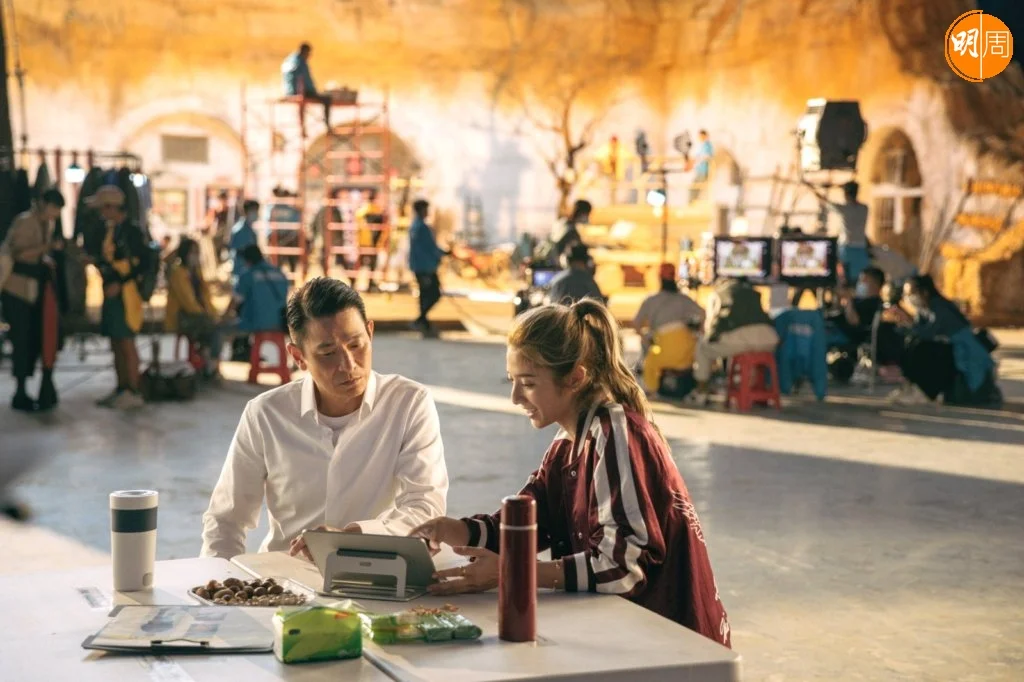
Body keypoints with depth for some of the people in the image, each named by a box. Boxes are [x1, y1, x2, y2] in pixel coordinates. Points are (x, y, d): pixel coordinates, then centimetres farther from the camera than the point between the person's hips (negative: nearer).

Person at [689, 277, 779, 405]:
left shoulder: (716, 294, 22)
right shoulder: (752, 292, 33)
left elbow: (709, 325, 20)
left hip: (739, 336, -4)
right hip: (768, 339, 4)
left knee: (702, 346, 23)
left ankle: (701, 393, 27)